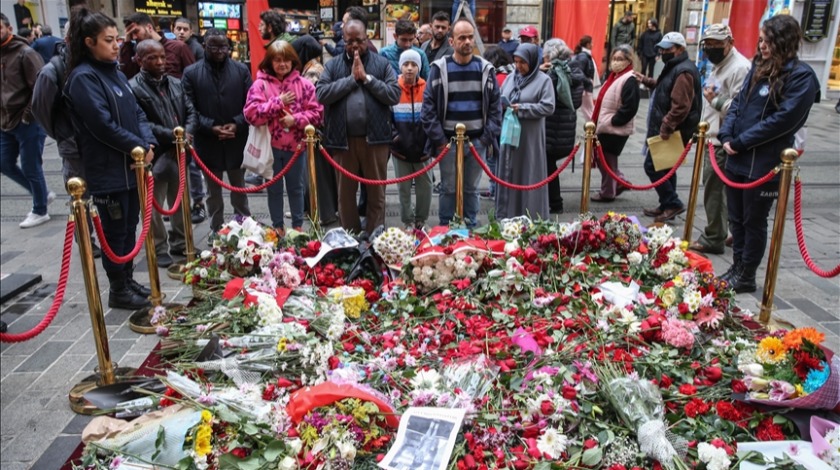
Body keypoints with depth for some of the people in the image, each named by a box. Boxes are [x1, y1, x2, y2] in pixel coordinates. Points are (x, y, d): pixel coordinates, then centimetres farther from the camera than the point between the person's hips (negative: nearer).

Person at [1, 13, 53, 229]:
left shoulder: (25, 53, -11)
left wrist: (29, 114, -16)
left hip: (27, 122, -8)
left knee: (30, 168, 0)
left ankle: (40, 211, 17)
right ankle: (43, 194, 29)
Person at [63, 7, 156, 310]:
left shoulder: (115, 73, 12)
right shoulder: (83, 78, -14)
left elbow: (137, 113, 11)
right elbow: (103, 125, -20)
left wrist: (148, 143, -5)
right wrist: (139, 146, -12)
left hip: (132, 165, 8)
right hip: (107, 170, -8)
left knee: (130, 227, 16)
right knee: (115, 231, 3)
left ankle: (128, 280, 29)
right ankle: (118, 291, 16)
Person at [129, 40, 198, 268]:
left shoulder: (176, 84, 9)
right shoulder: (133, 88, -12)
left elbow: (191, 111, 7)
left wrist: (187, 132, -12)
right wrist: (172, 135, -21)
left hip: (178, 153, 6)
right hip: (154, 157, -6)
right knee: (154, 207, 7)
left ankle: (180, 244, 33)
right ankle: (158, 249, 21)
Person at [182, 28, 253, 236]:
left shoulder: (241, 70, 2)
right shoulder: (191, 73, -2)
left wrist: (237, 124, -14)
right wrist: (210, 127, -17)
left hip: (236, 141, 1)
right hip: (208, 142, -1)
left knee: (239, 189, 14)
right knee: (213, 192, 12)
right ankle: (216, 230, 24)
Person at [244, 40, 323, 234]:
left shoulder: (304, 84, 0)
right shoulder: (261, 84, -4)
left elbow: (316, 112, -2)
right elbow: (251, 113, -14)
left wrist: (295, 119, -16)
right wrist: (278, 102, -16)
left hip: (295, 146, 1)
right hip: (270, 146, -1)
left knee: (296, 187, 13)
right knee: (274, 189, 11)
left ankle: (298, 226, 26)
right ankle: (277, 227, 24)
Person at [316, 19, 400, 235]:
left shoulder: (382, 63, 5)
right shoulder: (332, 65, 7)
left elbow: (394, 94, -5)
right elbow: (321, 94, -7)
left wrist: (367, 78, -9)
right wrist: (351, 78, -9)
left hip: (375, 137, -1)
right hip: (343, 138, 1)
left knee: (376, 192, 6)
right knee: (346, 192, 10)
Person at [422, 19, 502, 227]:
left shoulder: (485, 69, 4)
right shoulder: (439, 69, -2)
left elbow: (495, 106, 5)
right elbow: (428, 106, -4)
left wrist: (487, 137, -4)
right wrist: (439, 139, -9)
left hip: (477, 140, 2)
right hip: (448, 140, -2)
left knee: (471, 188, 12)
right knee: (449, 189, 6)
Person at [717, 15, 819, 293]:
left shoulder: (801, 76, -11)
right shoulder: (759, 68, 11)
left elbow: (783, 119, -18)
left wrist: (741, 142, -16)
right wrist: (727, 135, -5)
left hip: (764, 165, -7)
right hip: (737, 159, 7)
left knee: (754, 222, 6)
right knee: (736, 218, 15)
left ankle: (746, 277, 20)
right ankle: (737, 268, 30)